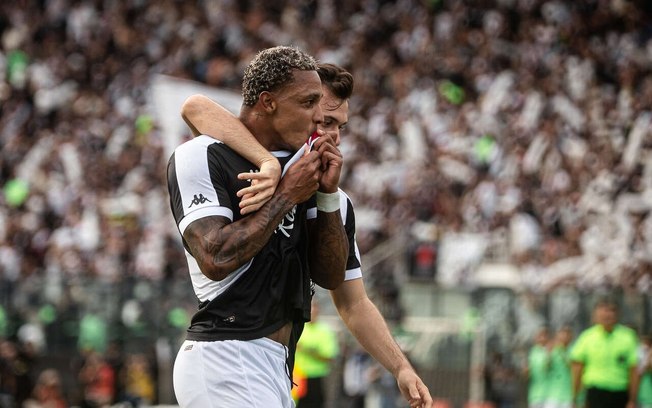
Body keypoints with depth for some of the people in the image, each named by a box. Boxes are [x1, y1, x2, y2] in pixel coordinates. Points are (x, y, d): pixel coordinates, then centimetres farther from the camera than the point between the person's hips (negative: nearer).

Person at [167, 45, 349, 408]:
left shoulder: (296, 164, 15)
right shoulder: (201, 157, -7)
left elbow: (330, 276, 14)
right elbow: (216, 259, -19)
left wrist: (327, 194, 1)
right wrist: (286, 195, -11)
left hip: (275, 365, 8)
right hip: (226, 362, -8)